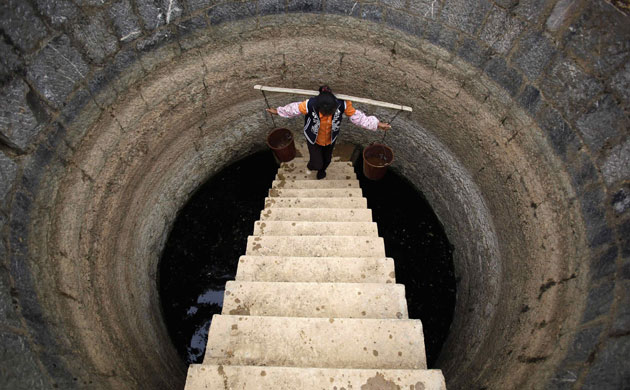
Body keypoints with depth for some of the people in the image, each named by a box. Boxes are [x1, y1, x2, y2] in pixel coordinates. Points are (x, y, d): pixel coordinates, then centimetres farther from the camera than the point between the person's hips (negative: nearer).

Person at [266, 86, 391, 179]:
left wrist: (378, 124, -17)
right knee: (317, 164, 8)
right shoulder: (309, 105, -38)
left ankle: (321, 172, 66)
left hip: (330, 139, 2)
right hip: (314, 140, -2)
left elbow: (358, 117, -19)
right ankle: (312, 165, 50)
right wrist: (277, 111, -2)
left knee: (326, 159, 28)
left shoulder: (343, 104, -35)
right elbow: (293, 109, -18)